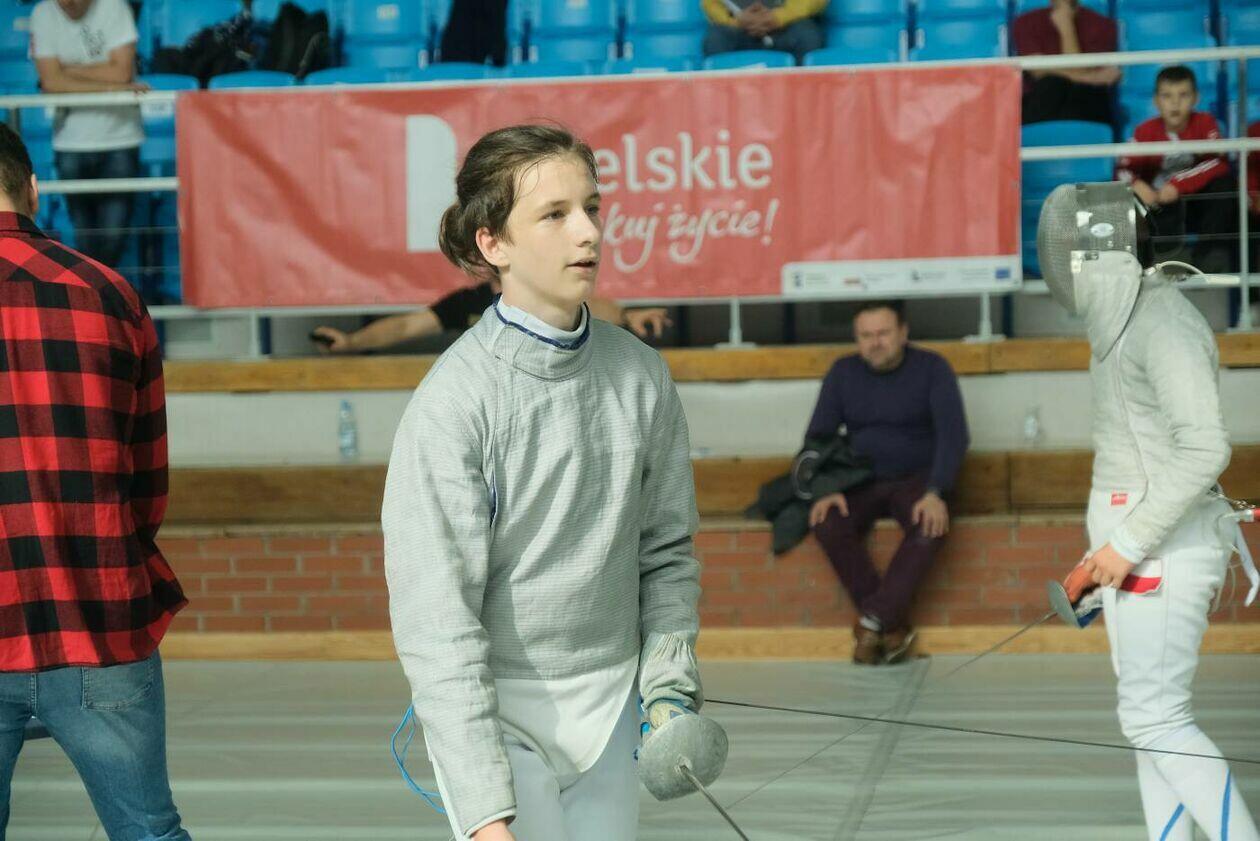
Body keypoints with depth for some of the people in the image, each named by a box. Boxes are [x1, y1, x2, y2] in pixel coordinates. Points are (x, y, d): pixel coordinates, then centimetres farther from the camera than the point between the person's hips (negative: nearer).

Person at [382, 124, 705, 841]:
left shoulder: (641, 372, 0)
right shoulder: (453, 401, -16)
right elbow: (437, 620, -17)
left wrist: (671, 688, 0)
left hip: (611, 703, 5)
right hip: (498, 708, -5)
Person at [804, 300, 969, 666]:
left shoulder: (931, 369, -3)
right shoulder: (843, 372, 6)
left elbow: (953, 434, -11)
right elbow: (818, 435, 4)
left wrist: (935, 494, -26)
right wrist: (824, 490, -14)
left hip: (917, 480, -2)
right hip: (861, 484, 2)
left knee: (929, 527, -36)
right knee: (828, 525, -30)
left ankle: (872, 621, -32)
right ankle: (894, 626, -26)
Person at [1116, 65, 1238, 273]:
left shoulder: (1205, 123, -8)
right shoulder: (1146, 131, -6)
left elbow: (1217, 163, -20)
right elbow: (1123, 168, -12)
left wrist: (1179, 184, -32)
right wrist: (1137, 184, -36)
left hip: (1199, 205, 0)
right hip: (1162, 210, 0)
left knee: (1225, 182, -26)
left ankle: (1208, 251, -20)